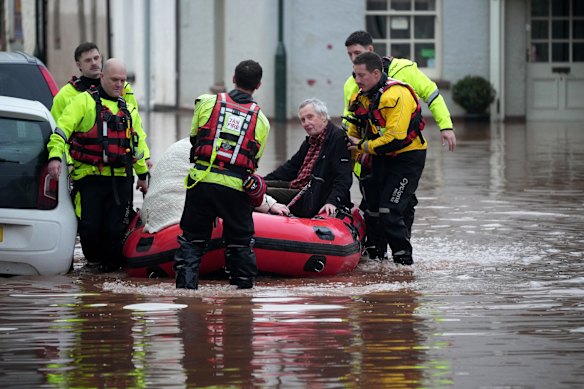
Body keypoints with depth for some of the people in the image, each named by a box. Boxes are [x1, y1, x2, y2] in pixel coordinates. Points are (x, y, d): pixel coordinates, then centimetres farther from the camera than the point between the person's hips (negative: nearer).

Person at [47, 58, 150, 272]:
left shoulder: (129, 110, 19)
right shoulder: (84, 102, 1)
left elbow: (137, 142, 28)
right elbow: (62, 129, -8)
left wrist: (142, 174, 30)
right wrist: (55, 156, -23)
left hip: (120, 179, 4)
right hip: (89, 176, -4)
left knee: (115, 228, -1)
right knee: (90, 227, -6)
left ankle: (112, 263, 18)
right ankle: (95, 259, 21)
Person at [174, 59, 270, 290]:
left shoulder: (207, 103, 2)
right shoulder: (261, 120, 4)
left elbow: (194, 138, 12)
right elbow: (255, 158, 9)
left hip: (202, 180, 0)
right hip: (236, 186, 0)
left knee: (192, 238, 10)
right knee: (240, 241, 15)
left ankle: (186, 283, 3)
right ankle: (244, 284, 18)